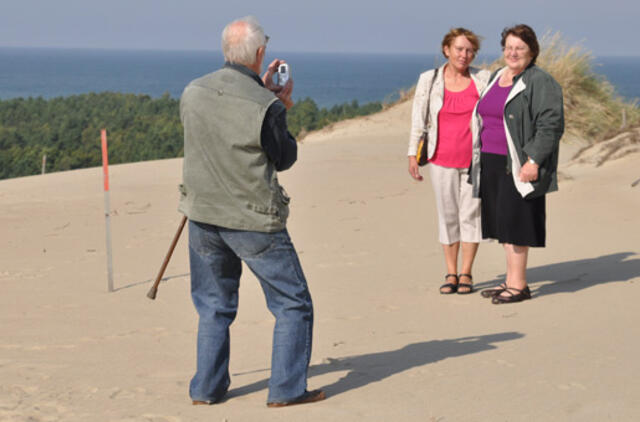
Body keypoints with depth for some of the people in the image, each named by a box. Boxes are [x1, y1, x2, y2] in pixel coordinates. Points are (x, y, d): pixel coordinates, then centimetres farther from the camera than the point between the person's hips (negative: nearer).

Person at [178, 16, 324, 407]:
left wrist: (261, 88, 20)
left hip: (203, 215, 6)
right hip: (255, 220, -5)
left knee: (214, 305, 19)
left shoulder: (193, 93, -2)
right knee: (293, 304, 9)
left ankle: (207, 388, 21)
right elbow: (285, 159, -4)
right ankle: (287, 389, 8)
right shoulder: (267, 107, -19)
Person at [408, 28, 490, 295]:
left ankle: (466, 273, 11)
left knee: (471, 213, 2)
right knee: (447, 215, 5)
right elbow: (418, 119, 6)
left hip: (475, 159, 0)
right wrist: (412, 155, 2)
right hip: (443, 160, 0)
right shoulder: (429, 80, 2)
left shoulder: (483, 80, 1)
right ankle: (450, 274, 13)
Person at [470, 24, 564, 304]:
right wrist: (481, 159, 18)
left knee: (514, 221, -7)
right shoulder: (495, 79, 15)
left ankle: (518, 285, -2)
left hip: (519, 165, -8)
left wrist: (533, 161, -21)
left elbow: (550, 124, -15)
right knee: (502, 220, 9)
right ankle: (512, 280, 16)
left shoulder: (540, 83, -9)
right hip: (492, 162, 8)